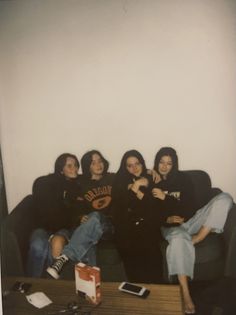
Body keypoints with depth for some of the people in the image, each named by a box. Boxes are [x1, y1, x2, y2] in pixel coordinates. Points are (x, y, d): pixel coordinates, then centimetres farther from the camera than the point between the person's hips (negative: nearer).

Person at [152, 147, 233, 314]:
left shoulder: (182, 178, 5)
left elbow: (190, 206, -4)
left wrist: (166, 197, -15)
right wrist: (167, 219, -18)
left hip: (190, 220, 3)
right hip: (171, 226, -2)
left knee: (224, 198, -18)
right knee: (178, 238, -42)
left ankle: (196, 239, -21)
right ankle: (186, 295, -38)